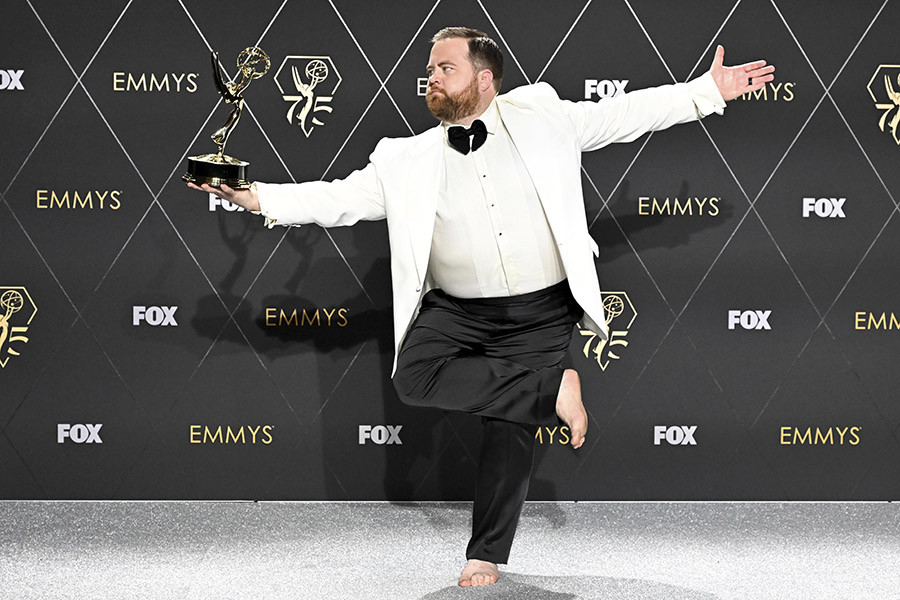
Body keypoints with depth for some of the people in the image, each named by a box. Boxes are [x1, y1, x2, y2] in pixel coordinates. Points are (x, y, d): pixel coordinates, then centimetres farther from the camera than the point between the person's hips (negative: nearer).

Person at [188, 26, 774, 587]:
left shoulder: (540, 116, 2)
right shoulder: (408, 160, 3)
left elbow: (624, 114, 4)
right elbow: (340, 198, -1)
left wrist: (708, 92, -1)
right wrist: (257, 197, -14)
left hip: (541, 314, -1)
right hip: (457, 312, 1)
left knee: (514, 426, -1)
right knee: (415, 377, -26)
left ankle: (486, 554, 17)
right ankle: (553, 389, -13)